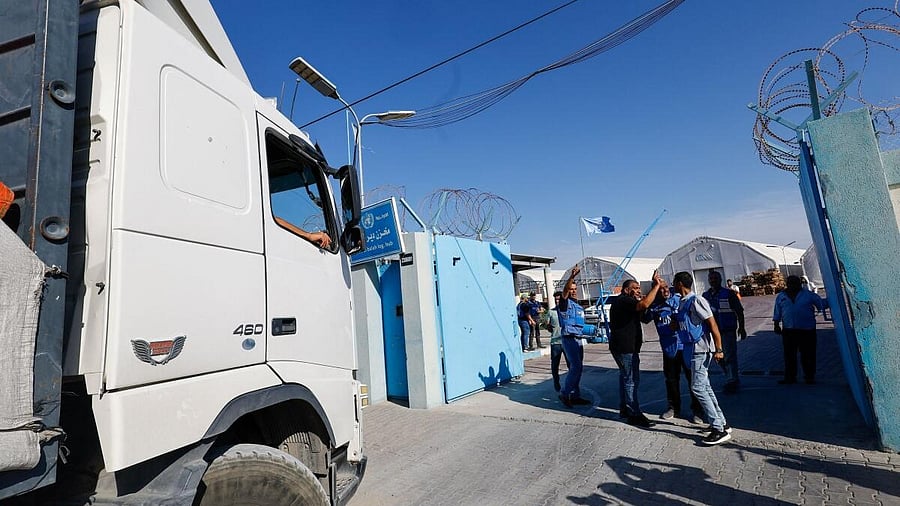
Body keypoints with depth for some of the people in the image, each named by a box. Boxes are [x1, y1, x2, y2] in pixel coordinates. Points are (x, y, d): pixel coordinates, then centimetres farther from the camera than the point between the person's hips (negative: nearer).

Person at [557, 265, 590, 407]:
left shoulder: (580, 307, 18)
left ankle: (575, 396, 18)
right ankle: (564, 393, -5)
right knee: (576, 367, -15)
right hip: (569, 338, -8)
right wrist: (572, 276, -41)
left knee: (577, 368, 10)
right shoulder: (565, 303, -6)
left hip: (579, 339, 8)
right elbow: (564, 290, -27)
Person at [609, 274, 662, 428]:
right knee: (631, 380, -7)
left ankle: (624, 408, 28)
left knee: (625, 377, 18)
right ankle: (634, 415, -2)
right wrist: (656, 286, -28)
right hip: (626, 347, -11)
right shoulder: (624, 300, -16)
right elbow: (644, 304, -33)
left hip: (624, 346, 11)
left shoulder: (621, 301, 19)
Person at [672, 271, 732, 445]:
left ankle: (719, 430, -2)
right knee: (705, 387, 14)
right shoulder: (682, 303, 11)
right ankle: (721, 423, 25)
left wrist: (718, 349, -19)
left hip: (701, 349, -9)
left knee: (698, 388, -9)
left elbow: (712, 324, -17)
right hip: (692, 349, 9)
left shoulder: (696, 301, -15)